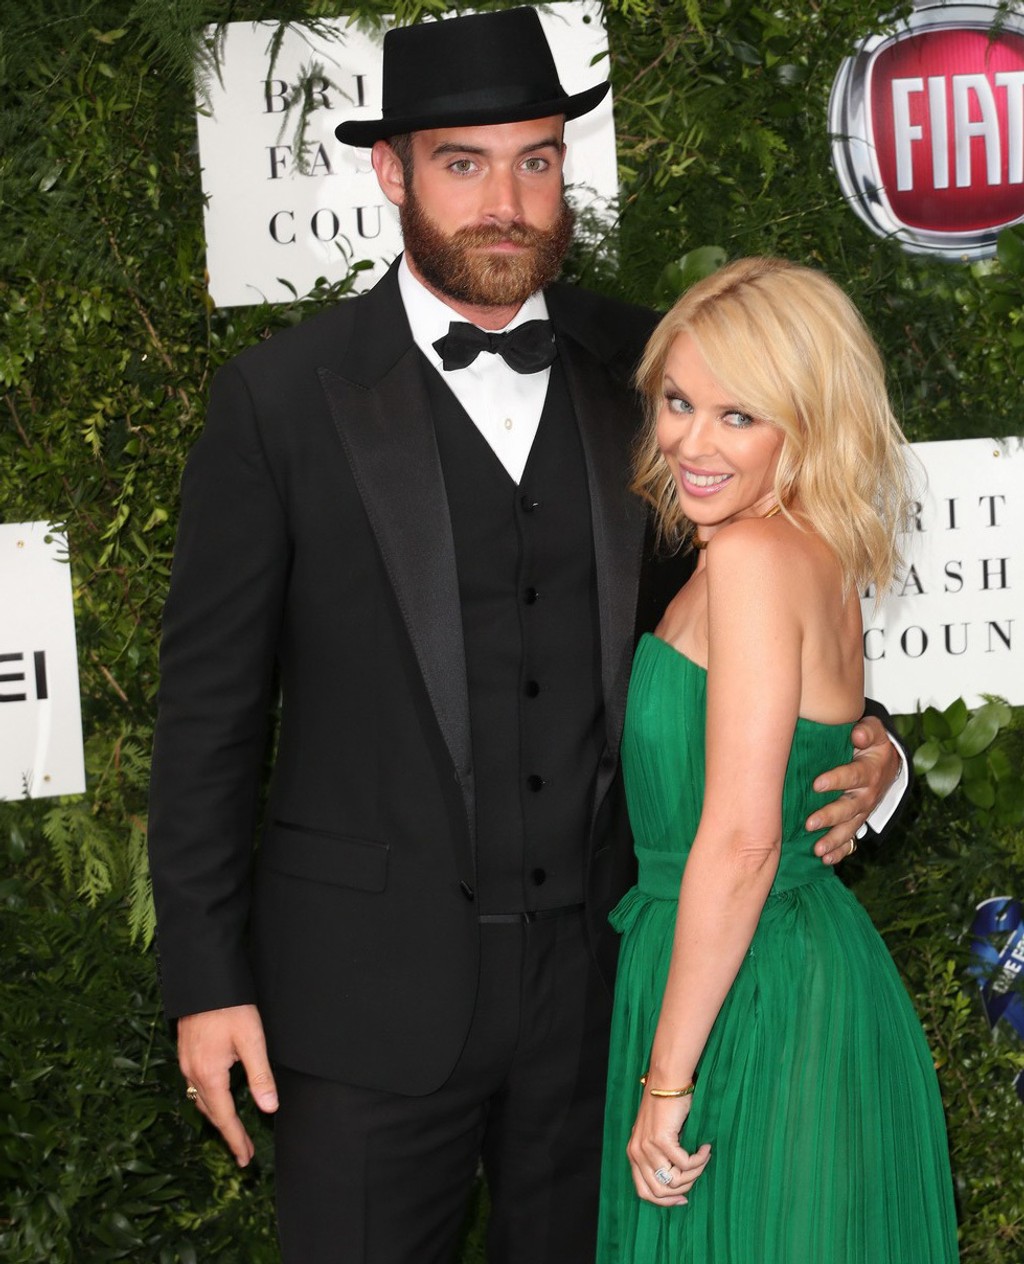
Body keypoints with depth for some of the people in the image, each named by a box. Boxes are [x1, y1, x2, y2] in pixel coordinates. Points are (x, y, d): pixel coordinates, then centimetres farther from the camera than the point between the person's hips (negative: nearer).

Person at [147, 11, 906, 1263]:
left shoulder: (640, 369, 2)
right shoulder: (282, 396, -6)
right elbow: (208, 704, -4)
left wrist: (860, 749, -7)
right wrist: (206, 979, -5)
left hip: (603, 969, 3)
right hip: (371, 983, -3)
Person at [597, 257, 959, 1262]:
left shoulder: (754, 555, -18)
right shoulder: (814, 557, 10)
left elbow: (741, 837, -23)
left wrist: (668, 1078, -19)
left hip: (751, 997, -9)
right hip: (804, 971, 9)